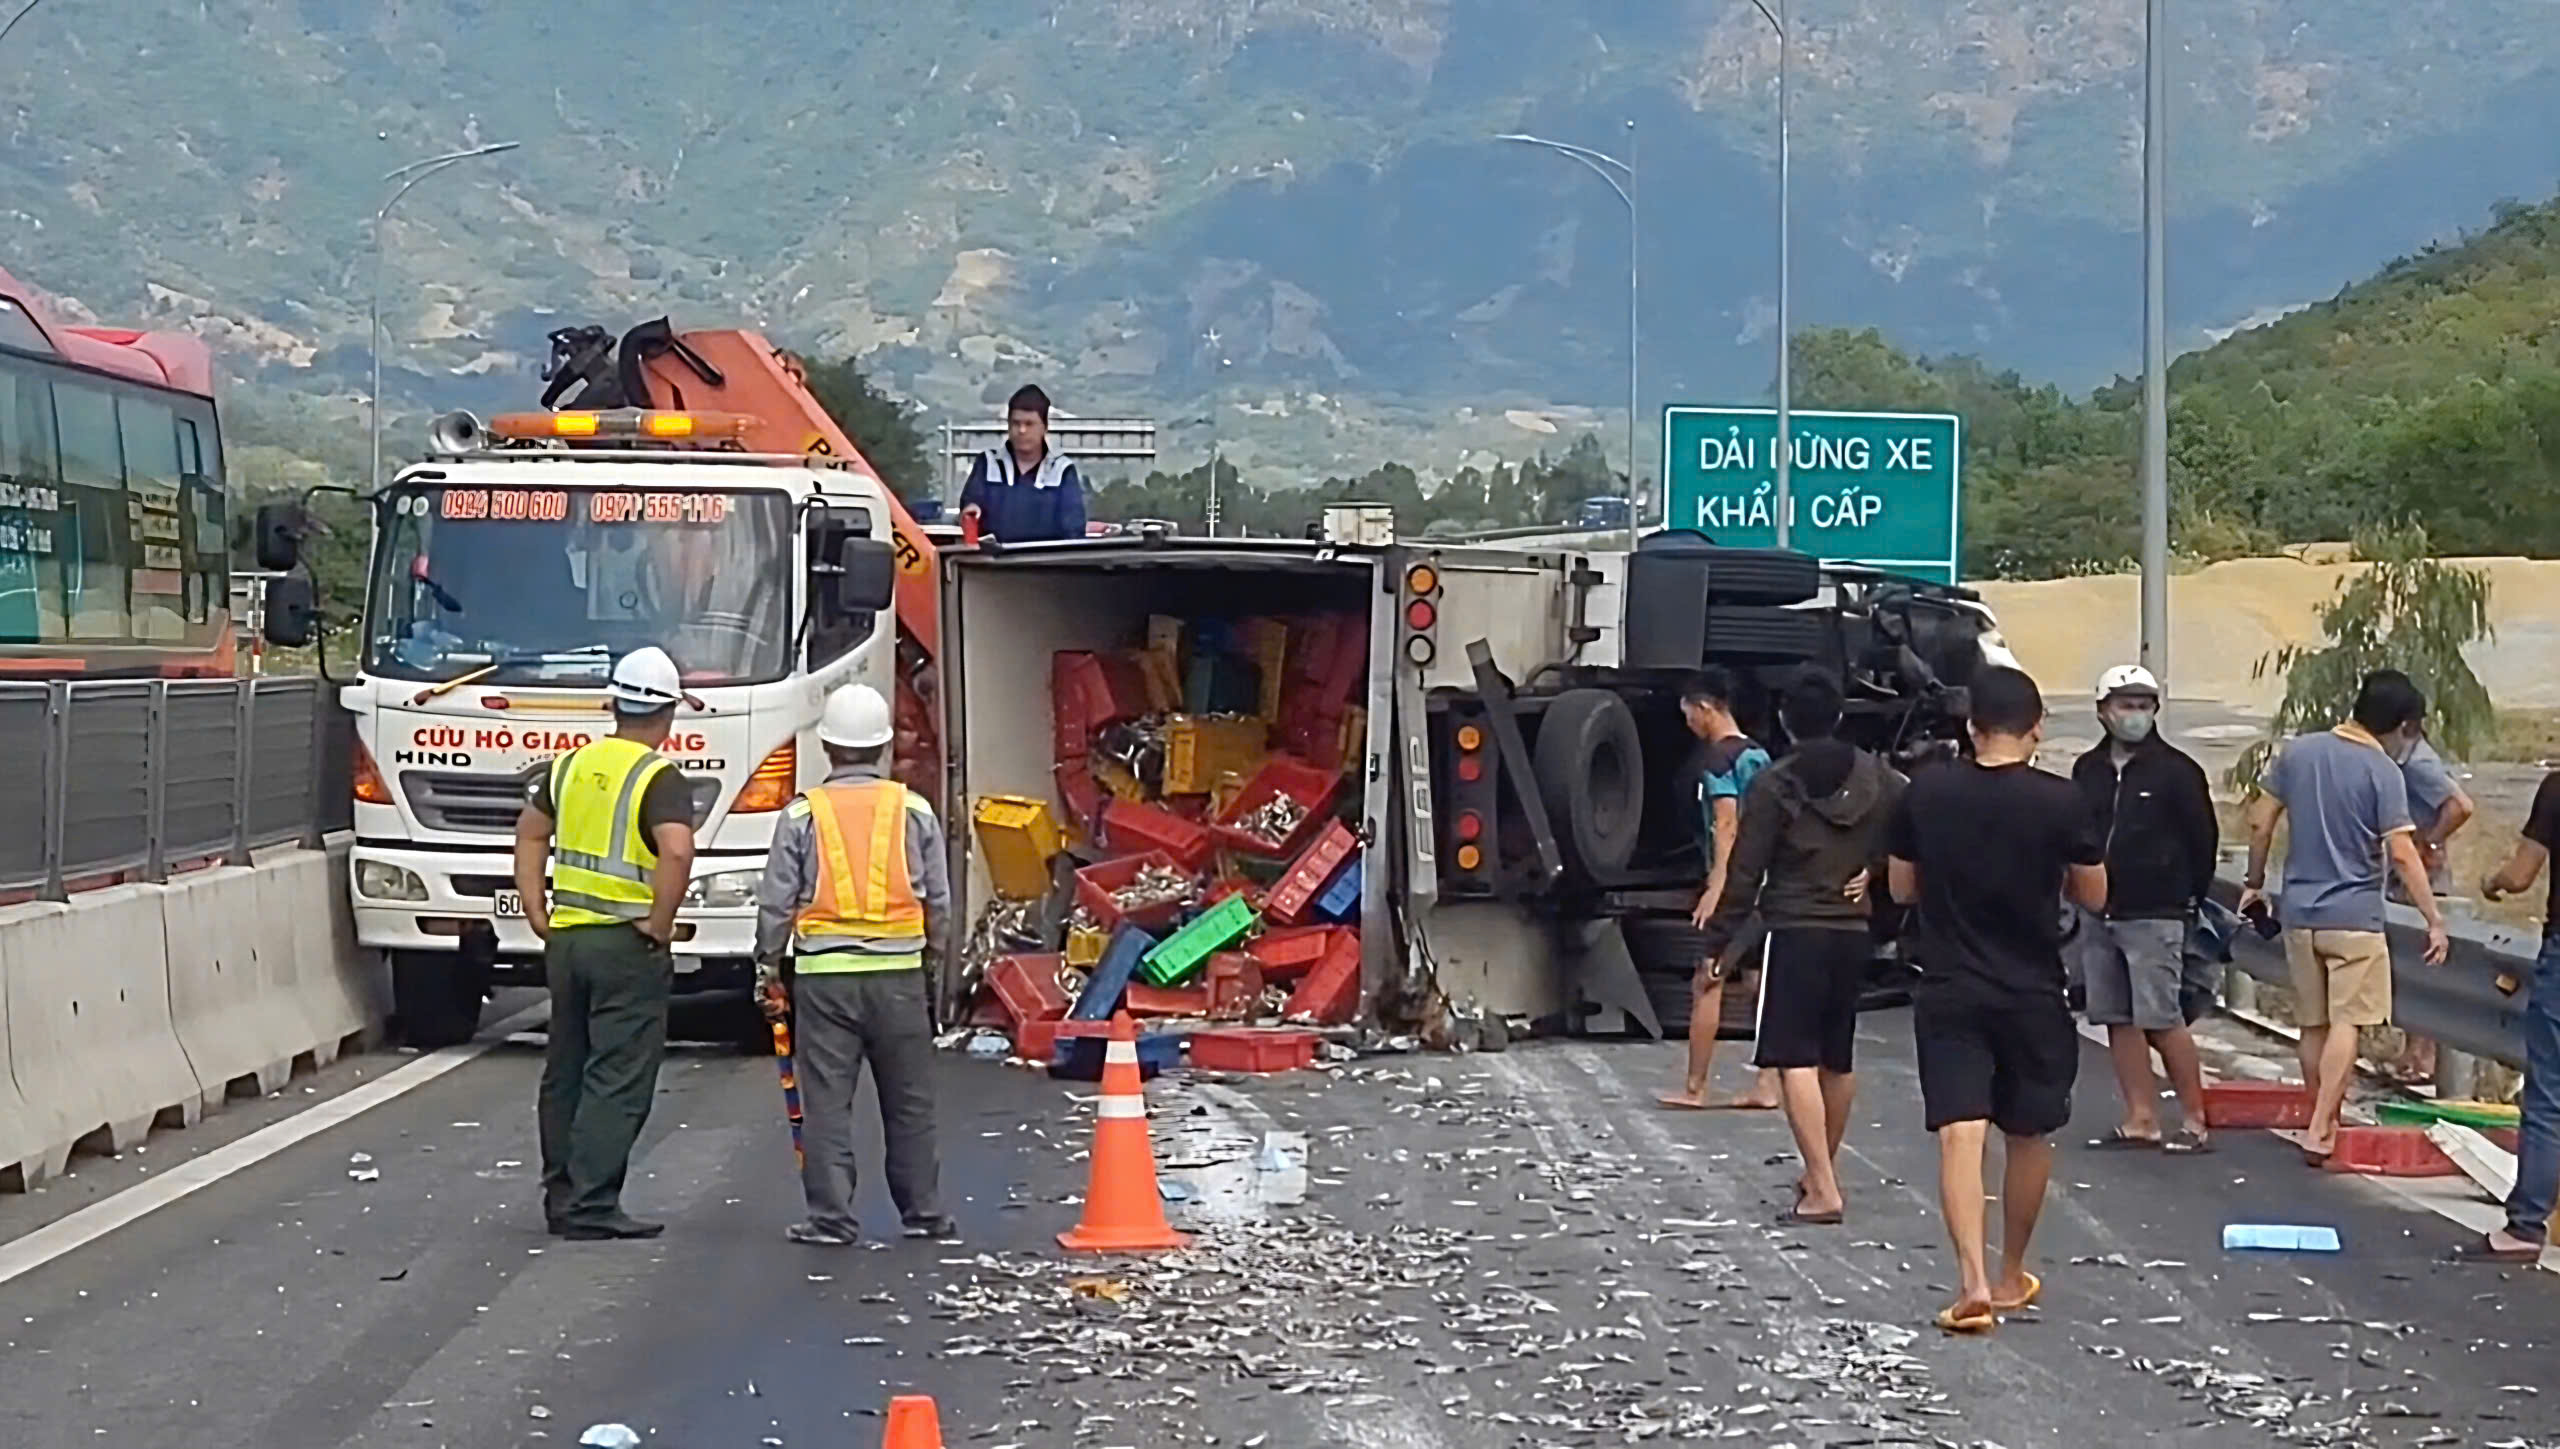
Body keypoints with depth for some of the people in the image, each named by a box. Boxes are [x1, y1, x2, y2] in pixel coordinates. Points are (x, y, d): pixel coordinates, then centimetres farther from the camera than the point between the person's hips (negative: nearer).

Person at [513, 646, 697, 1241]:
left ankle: (561, 1196, 22)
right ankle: (591, 1207, -7)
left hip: (566, 938, 7)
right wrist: (659, 924, -16)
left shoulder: (573, 765, 10)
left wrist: (538, 914, 16)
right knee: (619, 1080, -4)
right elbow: (677, 852, -27)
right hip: (627, 945, -7)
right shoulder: (660, 779, -12)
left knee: (565, 1074, 15)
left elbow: (530, 835, 17)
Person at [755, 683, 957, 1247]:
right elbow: (939, 900, 8)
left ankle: (831, 1218, 2)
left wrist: (769, 969, 12)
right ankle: (922, 1211, 19)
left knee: (827, 1102, 2)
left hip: (824, 975, -2)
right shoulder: (914, 811, 4)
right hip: (899, 973, 2)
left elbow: (775, 904, 1)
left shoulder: (802, 815, -1)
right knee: (909, 1101, 11)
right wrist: (933, 957, 21)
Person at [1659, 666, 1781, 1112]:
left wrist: (1716, 888, -23)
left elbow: (1726, 825, -19)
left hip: (1732, 884, -9)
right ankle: (1766, 1086, 9)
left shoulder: (1719, 758, -11)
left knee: (1707, 984, -3)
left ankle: (1695, 1088, 0)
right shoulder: (1760, 755, 14)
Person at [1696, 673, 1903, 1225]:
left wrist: (1716, 941, -3)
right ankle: (1822, 1173, 32)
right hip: (1854, 932, 6)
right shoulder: (1876, 777, 5)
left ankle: (1822, 1192, -18)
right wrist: (1874, 868, 7)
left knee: (1795, 1059, -9)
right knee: (1838, 1059, 18)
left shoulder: (1773, 787, -9)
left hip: (1796, 934, -6)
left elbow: (1745, 875, -9)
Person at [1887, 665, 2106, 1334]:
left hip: (1948, 993, 0)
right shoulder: (2061, 801, -10)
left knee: (1960, 1134, -5)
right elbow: (2093, 895, 0)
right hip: (2033, 995, 0)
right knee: (2030, 1135, 17)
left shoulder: (1925, 792, -4)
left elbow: (1901, 888, 6)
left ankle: (1973, 1280, -21)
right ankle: (2011, 1276, 30)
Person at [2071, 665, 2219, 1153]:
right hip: (2099, 916, 6)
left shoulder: (2176, 770, -5)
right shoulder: (2087, 770, 9)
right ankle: (2141, 1120, 14)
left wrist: (2187, 899, 3)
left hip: (2154, 916, -6)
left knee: (2162, 1021, -8)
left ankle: (2194, 1122, 0)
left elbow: (2204, 838, -1)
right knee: (2119, 1021, 7)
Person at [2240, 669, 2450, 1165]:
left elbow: (2260, 823, 7)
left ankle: (2326, 1123, 23)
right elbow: (2402, 853, -15)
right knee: (2346, 1022, -4)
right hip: (2354, 916, -5)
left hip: (2300, 913, 5)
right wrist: (2434, 920, -12)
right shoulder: (2383, 772, -11)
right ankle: (2320, 1129, -13)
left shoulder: (2298, 751, 4)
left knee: (2313, 1025, 13)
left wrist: (2254, 882, 19)